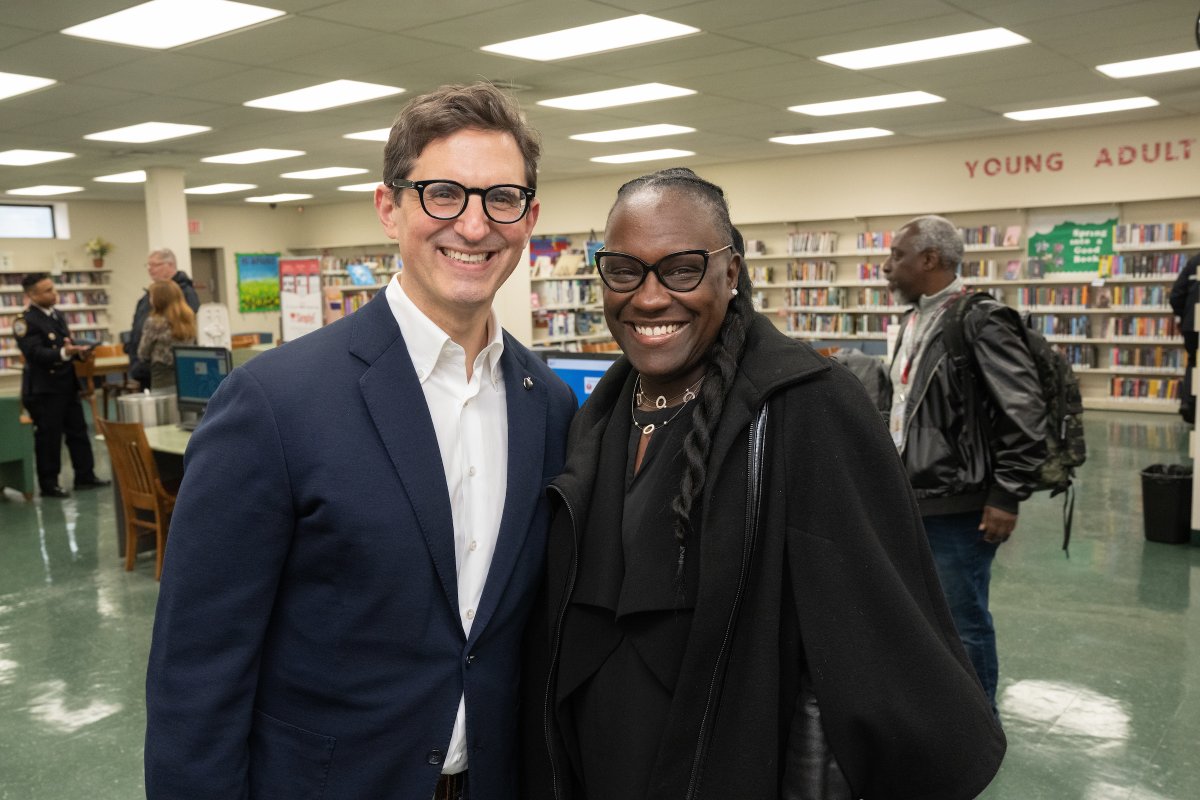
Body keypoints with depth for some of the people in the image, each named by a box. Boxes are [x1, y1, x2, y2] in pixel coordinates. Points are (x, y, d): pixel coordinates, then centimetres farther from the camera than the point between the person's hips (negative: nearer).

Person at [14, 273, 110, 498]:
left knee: (78, 431, 11)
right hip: (43, 389, -8)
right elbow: (36, 354, -24)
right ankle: (48, 485, 9)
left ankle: (85, 476, 20)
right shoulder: (25, 322, -15)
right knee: (48, 437, -1)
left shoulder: (58, 315, 14)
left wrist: (80, 352, -1)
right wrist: (64, 353, -38)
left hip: (66, 384, 8)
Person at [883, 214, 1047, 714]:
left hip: (957, 506, -9)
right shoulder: (916, 320, 12)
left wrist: (1006, 498, -18)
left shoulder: (981, 320, -15)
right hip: (913, 500, 9)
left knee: (963, 621, 3)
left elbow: (1025, 414, -18)